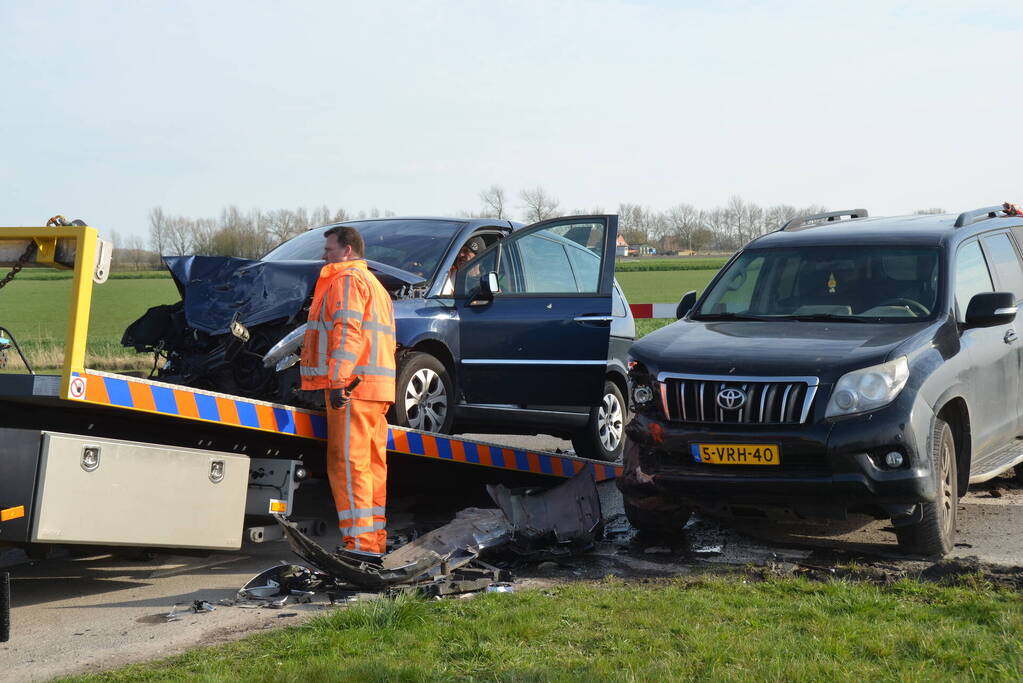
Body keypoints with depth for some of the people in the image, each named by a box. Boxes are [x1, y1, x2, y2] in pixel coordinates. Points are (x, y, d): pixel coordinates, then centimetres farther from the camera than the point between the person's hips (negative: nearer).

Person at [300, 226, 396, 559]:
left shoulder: (347, 279, -4)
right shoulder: (374, 283, 28)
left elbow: (347, 331, -17)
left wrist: (337, 380, -23)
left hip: (351, 385, -10)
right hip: (377, 390, 10)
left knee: (348, 462, -11)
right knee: (372, 463, 10)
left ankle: (360, 541, -15)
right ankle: (376, 540, 13)